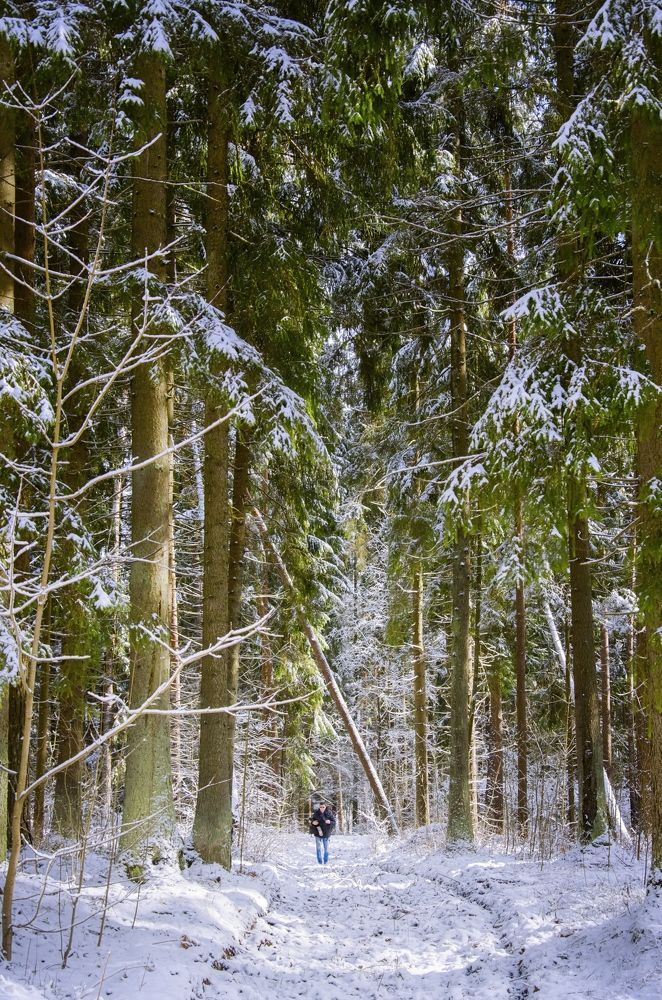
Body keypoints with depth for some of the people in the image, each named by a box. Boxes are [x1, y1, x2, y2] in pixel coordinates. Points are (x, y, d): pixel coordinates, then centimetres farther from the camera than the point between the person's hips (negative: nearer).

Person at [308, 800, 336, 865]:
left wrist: (330, 822, -24)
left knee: (326, 848, 8)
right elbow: (311, 820, 6)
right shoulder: (316, 813, -5)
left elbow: (334, 822, -3)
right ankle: (320, 862, 7)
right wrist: (313, 822, -16)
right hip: (318, 833, 0)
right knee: (319, 848, 0)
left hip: (326, 833, 0)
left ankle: (326, 862, 19)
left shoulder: (329, 813, -6)